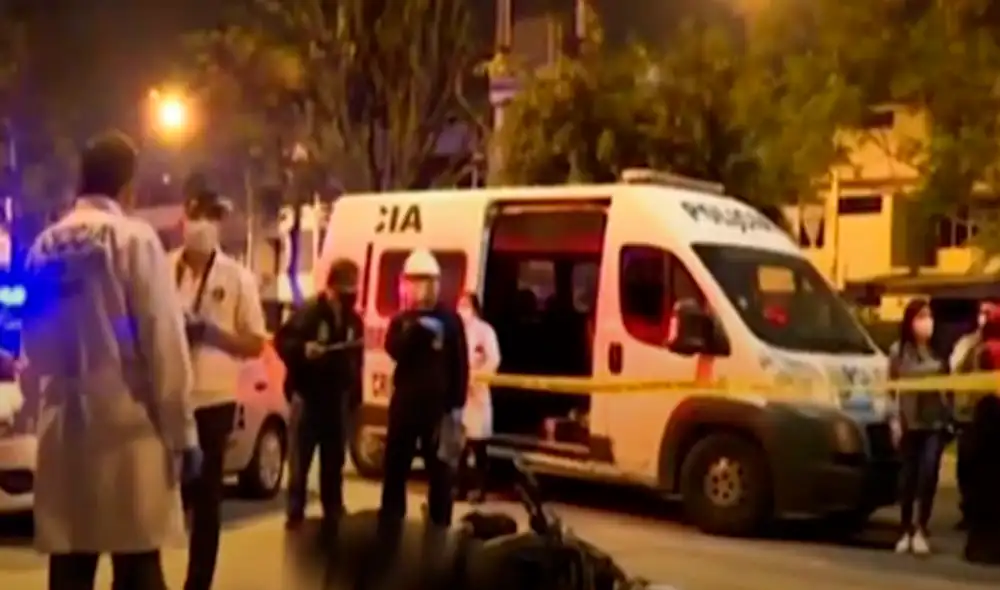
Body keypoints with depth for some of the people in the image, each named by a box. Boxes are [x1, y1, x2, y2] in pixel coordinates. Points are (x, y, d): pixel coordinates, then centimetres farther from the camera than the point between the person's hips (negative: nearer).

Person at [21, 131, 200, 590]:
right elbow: (163, 341, -10)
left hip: (61, 429, 5)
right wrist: (182, 430, -6)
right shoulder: (134, 238, -7)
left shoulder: (44, 246, 9)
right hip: (125, 425, -5)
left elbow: (32, 342, 13)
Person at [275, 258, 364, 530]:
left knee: (334, 459, 11)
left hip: (338, 398, 5)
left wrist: (355, 397, 14)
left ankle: (333, 511, 20)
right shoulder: (309, 312, -7)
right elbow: (282, 340, -10)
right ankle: (295, 512, 5)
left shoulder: (354, 320, 11)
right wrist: (302, 348, -28)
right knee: (301, 457, -2)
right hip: (309, 395, -5)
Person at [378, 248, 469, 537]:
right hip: (405, 401, 2)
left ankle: (439, 525, 10)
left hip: (438, 405, -2)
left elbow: (461, 366, -1)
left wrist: (456, 406, -6)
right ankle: (390, 521, 18)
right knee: (395, 464, 7)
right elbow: (394, 349, -12)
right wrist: (415, 329, -25)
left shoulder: (450, 320, 0)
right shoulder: (402, 320, 8)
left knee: (439, 467, 2)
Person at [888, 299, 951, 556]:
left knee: (928, 474, -9)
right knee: (908, 477, 8)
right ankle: (906, 531, 18)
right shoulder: (898, 351, 1)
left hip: (935, 420, 0)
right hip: (910, 421, 0)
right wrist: (895, 420, -5)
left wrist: (949, 415, -3)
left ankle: (921, 530, 1)